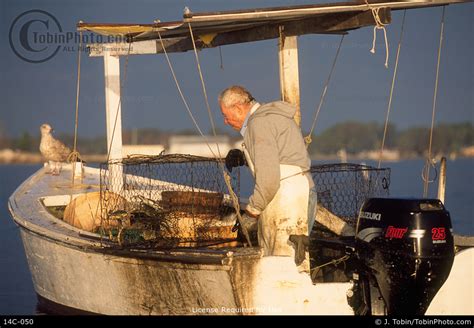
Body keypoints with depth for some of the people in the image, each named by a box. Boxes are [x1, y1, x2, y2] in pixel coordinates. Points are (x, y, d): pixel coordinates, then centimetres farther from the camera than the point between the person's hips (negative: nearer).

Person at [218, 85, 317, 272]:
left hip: (287, 196, -10)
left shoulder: (259, 123, -12)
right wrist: (244, 157, 17)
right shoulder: (269, 116, 19)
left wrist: (252, 211, -12)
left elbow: (269, 177, -19)